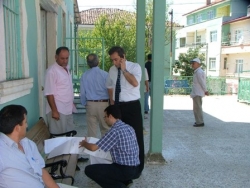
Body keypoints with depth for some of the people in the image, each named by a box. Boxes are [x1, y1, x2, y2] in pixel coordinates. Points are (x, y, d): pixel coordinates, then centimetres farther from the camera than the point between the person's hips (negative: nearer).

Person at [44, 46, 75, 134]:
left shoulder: (66, 69, 11)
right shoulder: (52, 71, -14)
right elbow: (49, 93, -17)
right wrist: (54, 110, -19)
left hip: (68, 110, 8)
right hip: (58, 110, -8)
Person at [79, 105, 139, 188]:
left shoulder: (115, 131, -18)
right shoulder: (129, 128, 7)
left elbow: (93, 148, -14)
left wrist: (84, 143, 7)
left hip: (125, 170, -9)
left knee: (89, 170, -3)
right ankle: (125, 181, 13)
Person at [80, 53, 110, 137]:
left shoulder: (84, 75, -3)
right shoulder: (105, 74, -10)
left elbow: (82, 93, 2)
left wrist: (84, 104, 18)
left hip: (90, 104, 2)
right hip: (104, 104, -2)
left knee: (91, 130, 10)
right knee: (105, 129, 8)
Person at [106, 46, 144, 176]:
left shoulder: (135, 67, -9)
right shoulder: (112, 70, 7)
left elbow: (135, 83, -26)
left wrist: (124, 70, -20)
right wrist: (112, 103, 10)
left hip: (132, 106, -5)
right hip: (118, 106, 5)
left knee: (135, 136, 2)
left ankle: (137, 167, 17)